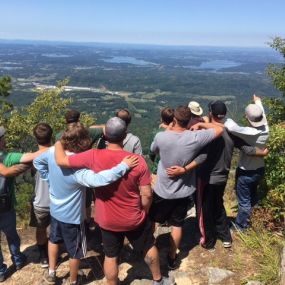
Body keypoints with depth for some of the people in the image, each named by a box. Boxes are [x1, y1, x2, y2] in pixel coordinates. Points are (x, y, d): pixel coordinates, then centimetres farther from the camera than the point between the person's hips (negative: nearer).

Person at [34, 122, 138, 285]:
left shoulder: (53, 151, -15)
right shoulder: (77, 168, -37)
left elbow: (37, 161, 5)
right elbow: (98, 179, -53)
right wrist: (123, 166, -47)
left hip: (55, 209, 6)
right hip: (72, 216, -6)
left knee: (54, 239, 33)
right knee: (75, 251, 20)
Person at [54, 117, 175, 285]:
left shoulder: (94, 157, -23)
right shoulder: (138, 161, -21)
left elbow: (61, 160, -14)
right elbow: (147, 194, -16)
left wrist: (58, 144, 6)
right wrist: (144, 212, 4)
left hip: (108, 221, 0)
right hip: (134, 219, 0)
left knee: (111, 256, 21)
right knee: (149, 247, 25)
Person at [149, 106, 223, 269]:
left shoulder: (161, 137, -21)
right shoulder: (195, 138, -20)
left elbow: (153, 150, 4)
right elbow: (220, 129, -7)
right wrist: (201, 124, 0)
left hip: (163, 191, -1)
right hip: (184, 192, 1)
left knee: (151, 221, 22)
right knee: (177, 225, 18)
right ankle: (172, 258, 32)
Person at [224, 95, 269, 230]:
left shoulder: (249, 132, -32)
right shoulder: (265, 129, -11)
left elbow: (231, 126, -46)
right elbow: (262, 114, 10)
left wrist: (226, 121, -23)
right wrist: (258, 102, 29)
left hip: (246, 172, -7)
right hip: (259, 169, 7)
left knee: (244, 200, 11)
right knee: (252, 195, 28)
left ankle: (240, 225, 29)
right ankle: (248, 217, 49)